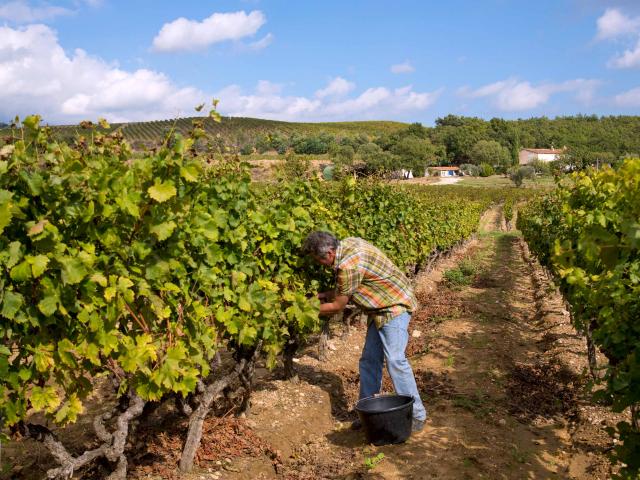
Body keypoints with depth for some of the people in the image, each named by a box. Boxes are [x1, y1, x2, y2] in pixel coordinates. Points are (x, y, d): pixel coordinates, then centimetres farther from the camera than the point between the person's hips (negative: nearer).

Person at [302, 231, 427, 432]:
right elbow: (344, 289, 13)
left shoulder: (348, 265, -28)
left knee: (395, 360, -13)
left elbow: (338, 306, -15)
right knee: (369, 360, 9)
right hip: (380, 309, 10)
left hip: (394, 306, -10)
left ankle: (416, 416, -3)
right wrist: (325, 295, 6)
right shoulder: (348, 243, 0)